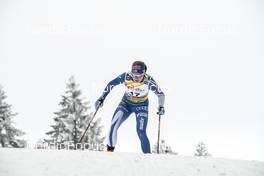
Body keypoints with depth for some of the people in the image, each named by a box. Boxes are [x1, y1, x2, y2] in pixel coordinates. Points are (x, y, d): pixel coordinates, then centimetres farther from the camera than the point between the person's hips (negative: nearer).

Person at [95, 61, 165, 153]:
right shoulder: (126, 76, -24)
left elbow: (160, 94, -13)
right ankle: (110, 149, 2)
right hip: (126, 103, 2)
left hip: (141, 106, -2)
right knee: (113, 126, -14)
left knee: (141, 132, -16)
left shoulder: (149, 81, -26)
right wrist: (102, 98, -12)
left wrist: (161, 107, -27)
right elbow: (111, 84, -10)